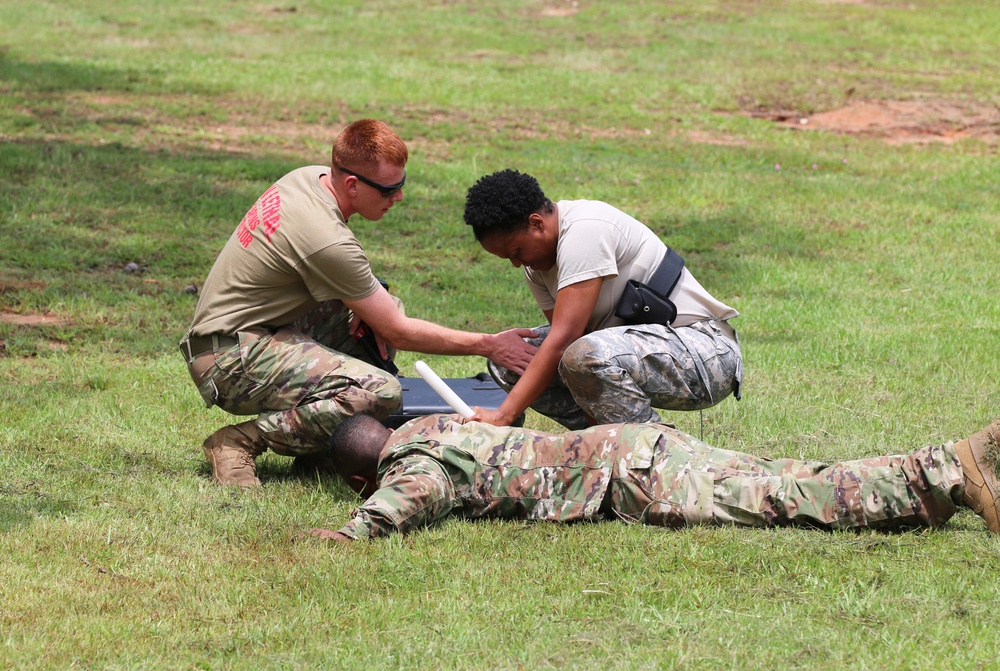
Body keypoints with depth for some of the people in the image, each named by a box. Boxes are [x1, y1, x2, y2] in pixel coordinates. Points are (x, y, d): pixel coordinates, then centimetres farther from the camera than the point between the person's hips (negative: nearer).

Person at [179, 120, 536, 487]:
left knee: (385, 305, 16)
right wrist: (488, 346, -8)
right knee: (381, 391, -27)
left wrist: (366, 306, 4)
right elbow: (397, 332, -15)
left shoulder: (310, 177, 2)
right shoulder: (329, 242, -25)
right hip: (231, 362, -10)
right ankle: (241, 440, -14)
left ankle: (322, 446, 10)